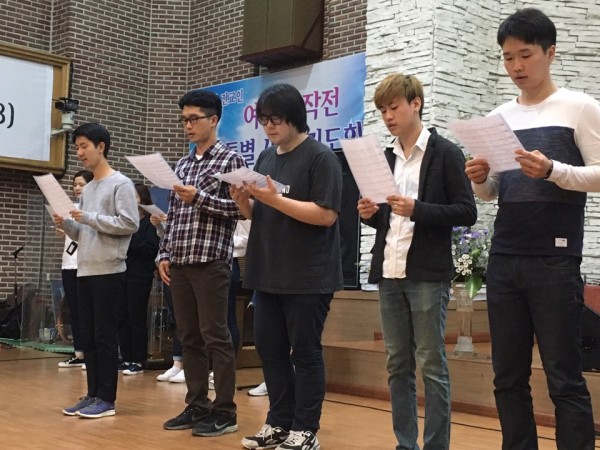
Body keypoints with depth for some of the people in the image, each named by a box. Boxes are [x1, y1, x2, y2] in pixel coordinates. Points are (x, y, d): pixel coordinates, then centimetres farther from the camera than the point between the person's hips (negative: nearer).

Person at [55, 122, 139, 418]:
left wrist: (91, 218, -16)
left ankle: (106, 399, 1)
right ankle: (93, 394, 16)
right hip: (85, 271, 8)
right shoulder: (87, 189, 19)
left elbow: (130, 224, -14)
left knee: (105, 335, -5)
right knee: (88, 335, 8)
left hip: (109, 272, -8)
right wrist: (66, 225, 2)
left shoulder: (121, 184, -4)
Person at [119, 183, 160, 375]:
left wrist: (131, 239, -19)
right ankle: (126, 358, 15)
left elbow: (151, 250, -14)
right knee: (122, 318, 7)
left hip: (139, 276, -6)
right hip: (121, 273, 6)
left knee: (137, 319, -2)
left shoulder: (150, 222, -4)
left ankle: (138, 361, 5)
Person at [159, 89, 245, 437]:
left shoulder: (230, 159, -2)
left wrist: (200, 198, -18)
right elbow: (173, 215, 18)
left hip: (212, 261, -7)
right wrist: (165, 254, 11)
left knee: (215, 337, -4)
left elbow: (241, 209, -10)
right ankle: (197, 406, 19)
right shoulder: (182, 165, 17)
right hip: (180, 263, 7)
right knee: (189, 337, 10)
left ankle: (225, 412, 4)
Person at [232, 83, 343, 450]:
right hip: (268, 274, 8)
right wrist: (243, 200, -3)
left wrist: (275, 199, -20)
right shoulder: (266, 158, 13)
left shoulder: (321, 157, -8)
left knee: (305, 352, 1)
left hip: (308, 277, -7)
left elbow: (327, 214, -17)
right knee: (270, 349, 11)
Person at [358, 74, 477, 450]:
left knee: (431, 365, -1)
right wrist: (372, 213, -1)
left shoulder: (446, 153, -3)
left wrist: (417, 210, -20)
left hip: (428, 273, -6)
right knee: (398, 365, 9)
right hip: (389, 273, 6)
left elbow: (467, 212, -8)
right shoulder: (386, 158, 15)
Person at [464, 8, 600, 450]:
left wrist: (553, 171, -20)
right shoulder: (499, 117, 14)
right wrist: (480, 180, -5)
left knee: (564, 378, -2)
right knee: (508, 377, 9)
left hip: (555, 262, -5)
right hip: (504, 262, 5)